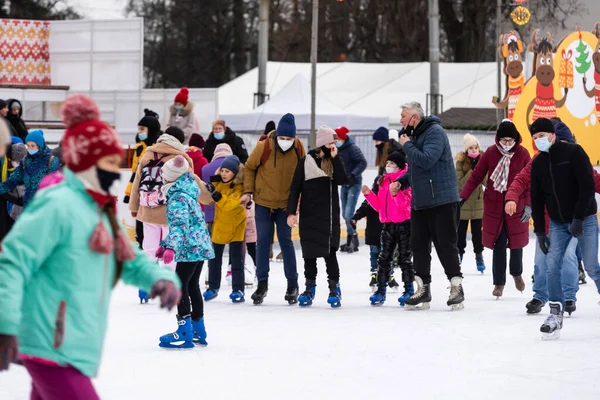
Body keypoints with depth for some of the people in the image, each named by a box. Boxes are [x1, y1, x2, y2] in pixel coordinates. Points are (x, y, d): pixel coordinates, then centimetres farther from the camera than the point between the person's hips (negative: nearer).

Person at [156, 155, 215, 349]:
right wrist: (165, 245, 30)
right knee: (192, 286, 18)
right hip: (200, 245, 10)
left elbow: (179, 225, -29)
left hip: (190, 248, -10)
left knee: (180, 286, -6)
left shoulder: (177, 198, -16)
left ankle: (185, 333, -8)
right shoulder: (187, 192, 16)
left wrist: (171, 247, -39)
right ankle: (198, 331, 26)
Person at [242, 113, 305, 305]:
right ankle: (262, 283, 12)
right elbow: (249, 167, -2)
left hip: (285, 203, 1)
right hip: (263, 202, -1)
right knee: (263, 242, 2)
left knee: (286, 241, 2)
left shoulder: (298, 149, -10)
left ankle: (292, 285, 11)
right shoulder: (264, 147, -17)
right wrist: (248, 191, -8)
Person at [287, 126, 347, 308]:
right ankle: (310, 287, 15)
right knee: (309, 252, 6)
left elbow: (342, 180, -13)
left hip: (329, 214, 0)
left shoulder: (336, 160, 4)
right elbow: (295, 188, 0)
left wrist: (335, 157, -15)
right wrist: (291, 212, -8)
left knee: (329, 250, -4)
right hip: (309, 213, 0)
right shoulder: (306, 161, 0)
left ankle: (334, 288, 2)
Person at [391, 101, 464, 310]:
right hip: (420, 202, 9)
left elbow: (426, 160, -26)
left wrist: (407, 145, -12)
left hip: (442, 201, -9)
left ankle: (456, 287, 5)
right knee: (419, 245, 7)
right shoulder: (415, 136, 16)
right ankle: (423, 290, 13)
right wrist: (400, 182, 8)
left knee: (446, 245, -4)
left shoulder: (435, 132, -12)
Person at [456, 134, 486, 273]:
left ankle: (479, 255, 13)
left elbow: (486, 182, -6)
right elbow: (459, 183, -17)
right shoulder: (461, 162, -10)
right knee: (461, 231, 4)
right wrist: (472, 170, -22)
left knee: (477, 230, 4)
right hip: (463, 202, -2)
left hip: (478, 202, 2)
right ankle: (459, 255, 17)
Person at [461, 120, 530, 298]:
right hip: (494, 206, 0)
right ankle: (499, 282, 11)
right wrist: (462, 197, -6)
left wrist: (528, 205, -9)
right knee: (498, 245, 0)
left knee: (516, 241, 11)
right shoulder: (491, 152, -6)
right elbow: (476, 176, -2)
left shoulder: (523, 154, -7)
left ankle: (517, 273, 37)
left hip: (516, 206, 0)